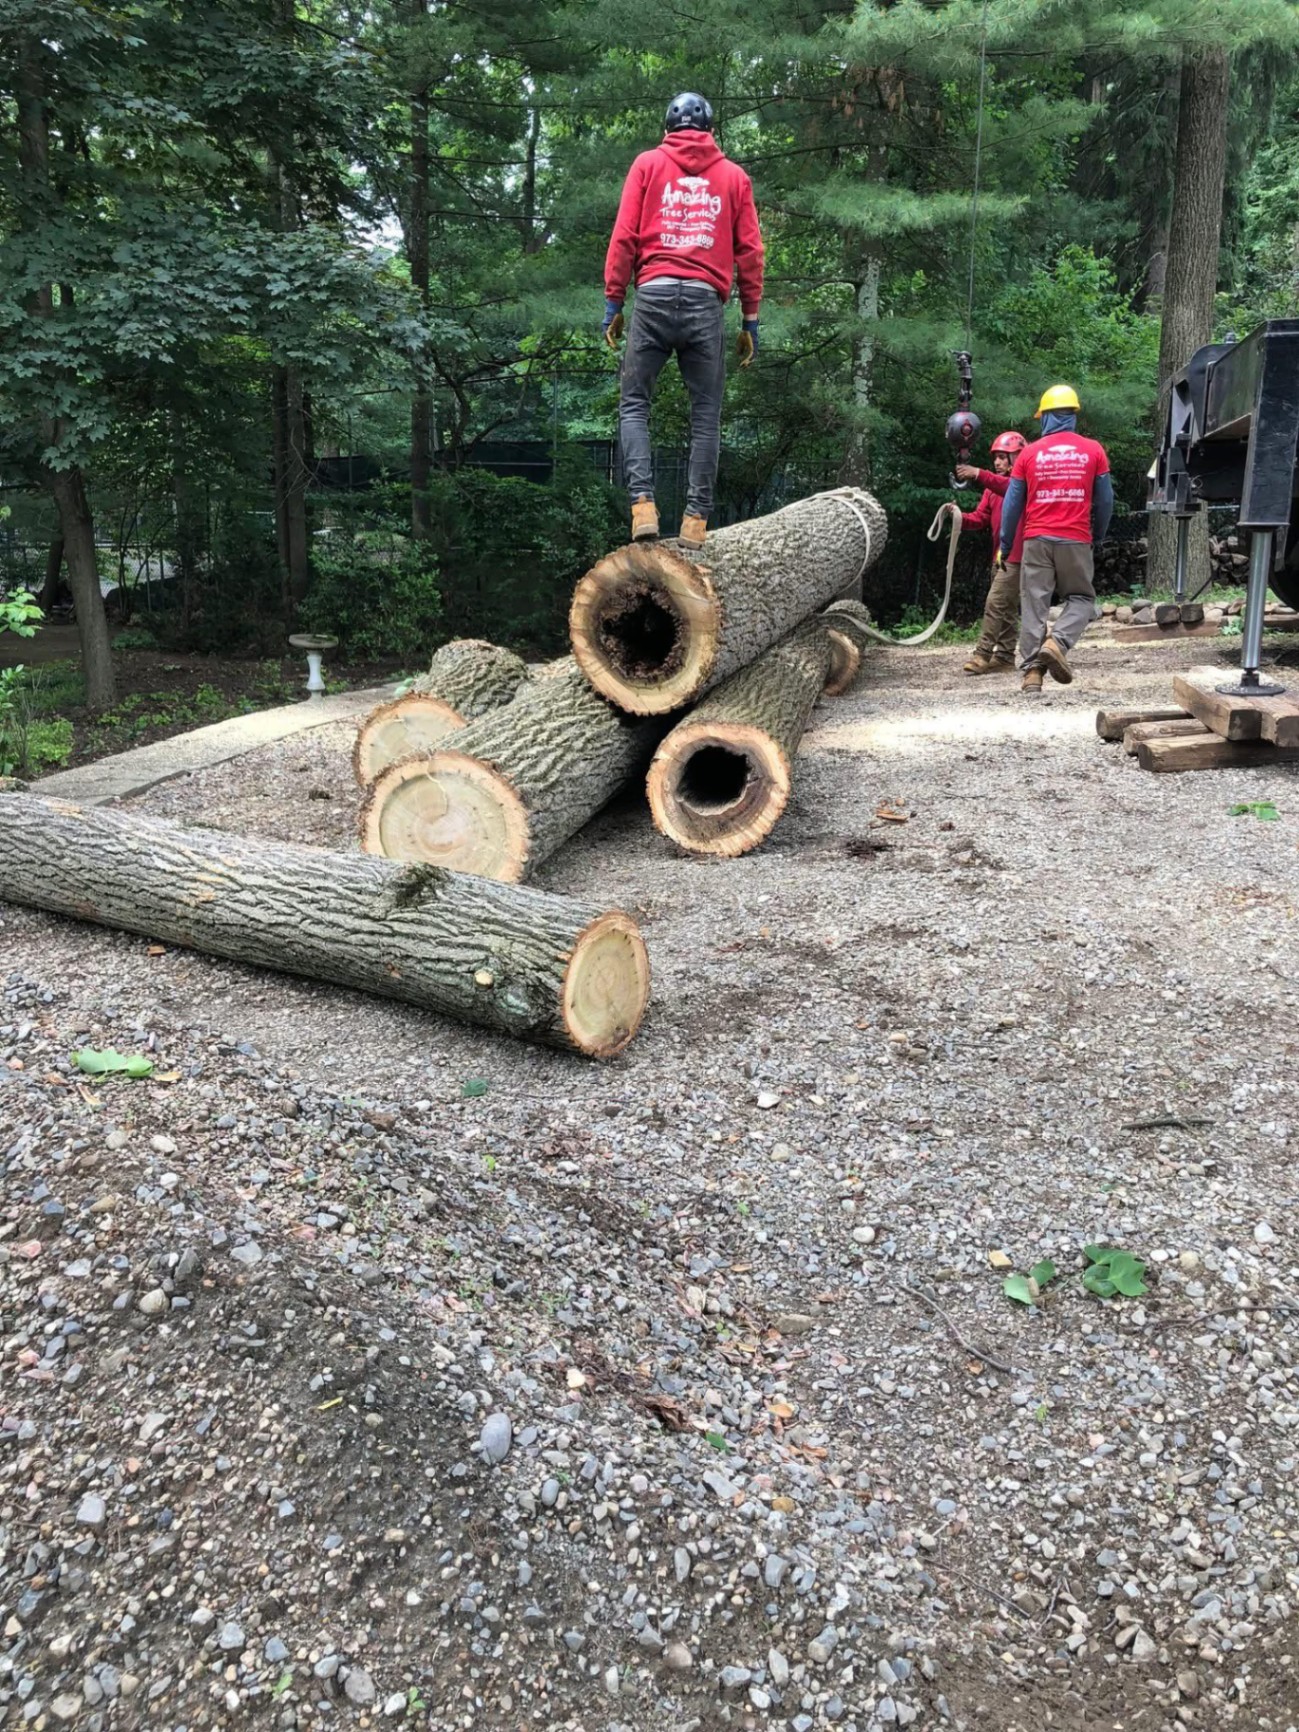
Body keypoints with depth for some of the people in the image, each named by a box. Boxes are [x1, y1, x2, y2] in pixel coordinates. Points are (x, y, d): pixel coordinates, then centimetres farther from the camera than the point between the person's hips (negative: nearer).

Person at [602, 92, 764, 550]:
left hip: (654, 294, -1)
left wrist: (613, 302, 7)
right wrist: (750, 321, 13)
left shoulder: (648, 163, 12)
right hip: (706, 303, 1)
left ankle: (643, 504, -11)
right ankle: (697, 519, 1)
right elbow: (750, 251, 10)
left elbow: (624, 236, 4)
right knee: (706, 414, 6)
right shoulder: (734, 175, 15)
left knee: (634, 404, 7)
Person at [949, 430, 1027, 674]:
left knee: (995, 603, -15)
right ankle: (1005, 656, 16)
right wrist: (961, 517, -11)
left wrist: (979, 475, -39)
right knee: (1007, 608, 12)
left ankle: (983, 654, -15)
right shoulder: (993, 486, 17)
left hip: (1016, 555, -9)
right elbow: (980, 517, 10)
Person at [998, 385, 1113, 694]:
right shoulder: (1093, 451, 3)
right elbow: (1105, 500, 7)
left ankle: (1032, 671, -3)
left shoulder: (1029, 453, 2)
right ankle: (1057, 642, -14)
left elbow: (1012, 503, 5)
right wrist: (1098, 536, 22)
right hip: (1076, 540, 0)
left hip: (1037, 539, 0)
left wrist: (1004, 545, 12)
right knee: (1081, 598, 12)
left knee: (1034, 602, 3)